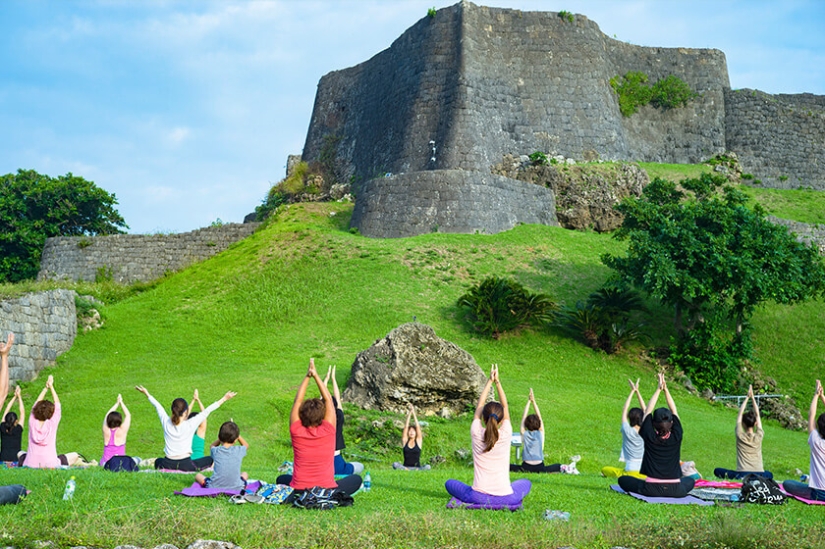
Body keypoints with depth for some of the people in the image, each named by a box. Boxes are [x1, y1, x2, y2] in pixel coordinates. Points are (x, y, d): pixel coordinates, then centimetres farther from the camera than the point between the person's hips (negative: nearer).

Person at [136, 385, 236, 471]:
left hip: (167, 465, 4)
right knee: (211, 460, 11)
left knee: (158, 461, 37)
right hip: (185, 465, -4)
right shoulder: (190, 424, -12)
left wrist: (147, 394, 25)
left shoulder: (166, 423, -3)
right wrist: (224, 399, -1)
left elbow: (157, 406, 12)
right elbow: (207, 411, -6)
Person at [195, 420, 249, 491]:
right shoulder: (239, 450, -5)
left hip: (215, 487, -1)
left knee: (198, 475, 22)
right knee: (245, 474, 33)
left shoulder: (215, 451, -4)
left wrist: (222, 437, 23)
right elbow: (246, 445, 23)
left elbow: (212, 446, 25)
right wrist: (236, 434, 27)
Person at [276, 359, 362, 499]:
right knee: (356, 479, 21)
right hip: (327, 491, -1)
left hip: (298, 492, 1)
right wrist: (315, 375, 4)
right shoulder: (328, 431, -8)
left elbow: (297, 401, 4)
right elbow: (328, 399, 1)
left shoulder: (297, 431, -6)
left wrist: (307, 376, 6)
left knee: (281, 479, 32)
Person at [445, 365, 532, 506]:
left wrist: (490, 381, 13)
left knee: (449, 483, 26)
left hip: (478, 497, 0)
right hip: (505, 498, 0)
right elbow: (505, 406, 7)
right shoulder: (505, 435, -7)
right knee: (525, 483, 31)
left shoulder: (477, 434, -6)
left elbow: (479, 406, 8)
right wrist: (497, 382, 12)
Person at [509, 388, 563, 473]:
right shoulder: (540, 433, 1)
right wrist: (533, 401, 8)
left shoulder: (524, 434, -1)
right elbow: (539, 416, 8)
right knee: (559, 466, 17)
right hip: (539, 468, 1)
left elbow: (524, 417, 5)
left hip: (526, 468, -1)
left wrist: (529, 401, 7)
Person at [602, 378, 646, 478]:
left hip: (630, 471, -3)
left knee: (604, 470, 14)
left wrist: (632, 391, 4)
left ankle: (622, 474, -10)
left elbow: (624, 410, -1)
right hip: (644, 473, 3)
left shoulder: (627, 431, -9)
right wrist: (637, 391, 8)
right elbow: (645, 409, 7)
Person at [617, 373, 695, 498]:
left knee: (623, 479, 19)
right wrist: (665, 389, 12)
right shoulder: (676, 437, -2)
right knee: (690, 481, 33)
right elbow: (674, 411, 10)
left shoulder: (649, 437, -5)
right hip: (675, 490, 1)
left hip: (652, 489, -1)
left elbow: (647, 411, 5)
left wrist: (659, 389, 9)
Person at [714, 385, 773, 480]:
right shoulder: (759, 436, 2)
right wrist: (752, 398, 17)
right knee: (769, 474, 36)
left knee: (717, 471, 12)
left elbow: (740, 413, 8)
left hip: (742, 472, -2)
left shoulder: (740, 435, -2)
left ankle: (735, 476, -15)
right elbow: (757, 415, 12)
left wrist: (747, 397, 13)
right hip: (758, 473, 2)